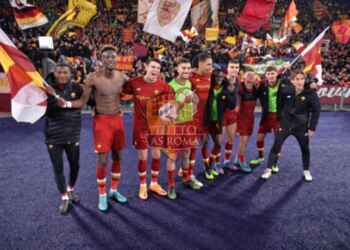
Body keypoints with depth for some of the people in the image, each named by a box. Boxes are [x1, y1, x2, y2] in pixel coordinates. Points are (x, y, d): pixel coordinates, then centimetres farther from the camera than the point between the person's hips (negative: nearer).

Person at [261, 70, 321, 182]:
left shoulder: (310, 93, -13)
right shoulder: (286, 90, -9)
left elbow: (316, 111, -7)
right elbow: (280, 105, 3)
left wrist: (312, 127, -9)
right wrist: (279, 120, 2)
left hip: (301, 126, 0)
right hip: (285, 124, 0)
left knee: (305, 149, 14)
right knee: (276, 146, -1)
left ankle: (306, 171, 34)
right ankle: (269, 169, 10)